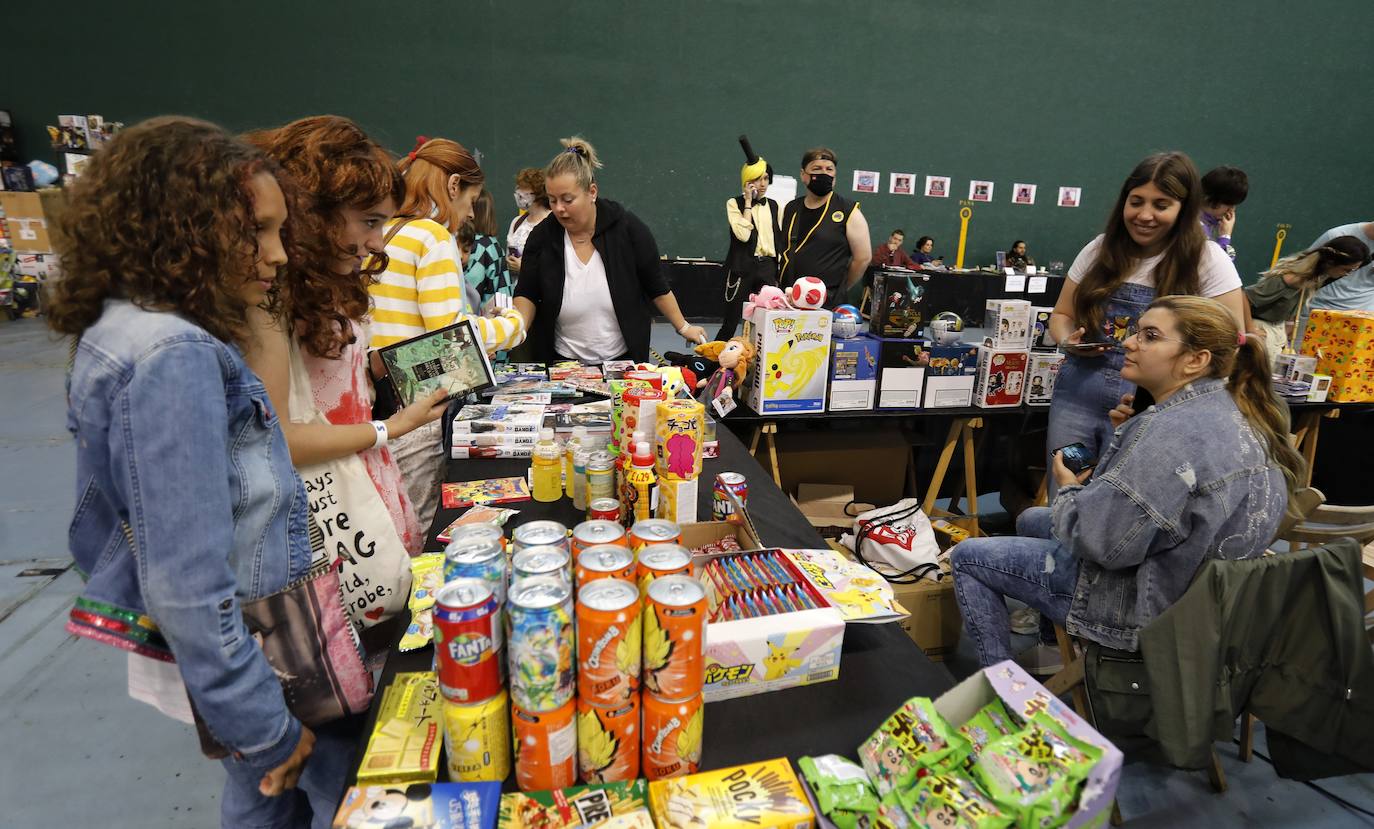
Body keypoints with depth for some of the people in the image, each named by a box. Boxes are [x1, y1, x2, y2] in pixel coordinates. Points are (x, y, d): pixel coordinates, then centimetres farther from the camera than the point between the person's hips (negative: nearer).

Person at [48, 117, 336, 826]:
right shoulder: (177, 356, -26)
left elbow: (97, 523, 13)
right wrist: (267, 728, -20)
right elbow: (186, 584, -28)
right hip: (232, 653, -9)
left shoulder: (118, 332, 5)